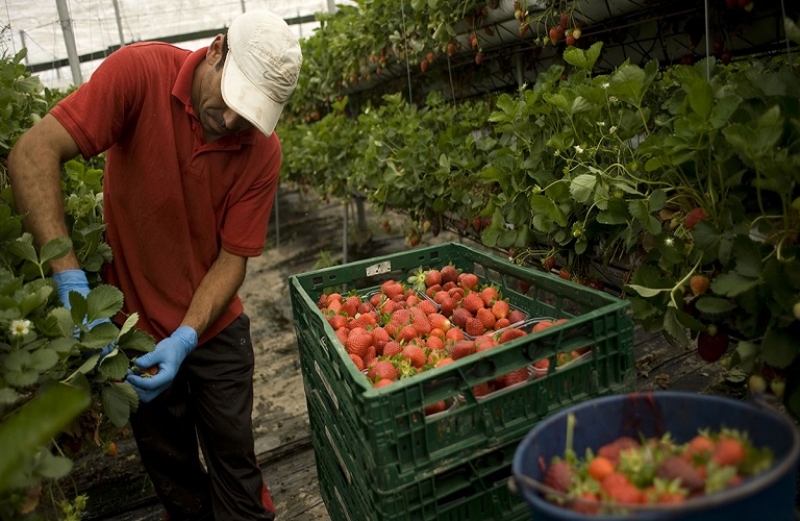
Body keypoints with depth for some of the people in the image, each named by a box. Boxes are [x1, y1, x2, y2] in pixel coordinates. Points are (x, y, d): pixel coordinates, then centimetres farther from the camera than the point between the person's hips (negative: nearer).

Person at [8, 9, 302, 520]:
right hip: (134, 322, 0)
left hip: (214, 327, 1)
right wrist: (71, 277, -31)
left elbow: (233, 258, -13)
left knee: (234, 455, 13)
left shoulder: (263, 151, -15)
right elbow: (34, 154, -24)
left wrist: (187, 338, -26)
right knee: (169, 464, 18)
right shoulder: (140, 72, -19)